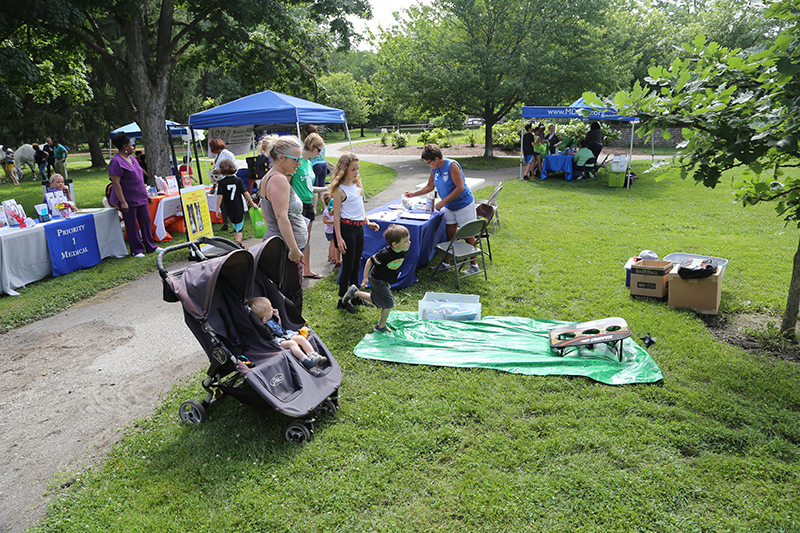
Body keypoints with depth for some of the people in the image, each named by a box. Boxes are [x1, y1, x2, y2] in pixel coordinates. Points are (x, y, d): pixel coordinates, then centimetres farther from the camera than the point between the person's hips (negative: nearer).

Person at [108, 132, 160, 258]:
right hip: (129, 200, -8)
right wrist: (123, 202, -23)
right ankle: (137, 250, 10)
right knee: (132, 226, 1)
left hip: (141, 198, 8)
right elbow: (116, 183, -18)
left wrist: (146, 194, 21)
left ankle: (150, 246, 19)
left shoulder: (132, 158, 14)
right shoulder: (116, 161, -14)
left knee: (146, 221, 9)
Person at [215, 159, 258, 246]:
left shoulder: (221, 182, -6)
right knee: (239, 227, 3)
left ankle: (238, 242, 28)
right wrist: (252, 203, 5)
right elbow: (245, 193, -5)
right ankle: (238, 242, -15)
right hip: (239, 208, -1)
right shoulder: (238, 180, -4)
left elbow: (220, 196, -14)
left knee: (235, 227, 20)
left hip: (229, 210, 1)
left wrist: (217, 209, -9)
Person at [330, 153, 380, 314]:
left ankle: (355, 296, 28)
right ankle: (342, 300, 12)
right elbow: (336, 215, -14)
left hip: (359, 227, 7)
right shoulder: (339, 190, -13)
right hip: (347, 227, -7)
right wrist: (339, 238, -17)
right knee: (348, 265, 0)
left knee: (356, 264, 15)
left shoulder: (357, 183, 9)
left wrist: (368, 222, 12)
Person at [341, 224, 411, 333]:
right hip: (377, 280, -8)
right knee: (389, 303, -6)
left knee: (376, 300, 22)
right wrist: (365, 278, -14)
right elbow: (370, 261, -20)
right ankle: (381, 327, 12)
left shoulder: (403, 251, -13)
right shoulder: (384, 253, -34)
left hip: (386, 281, 8)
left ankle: (354, 292, 38)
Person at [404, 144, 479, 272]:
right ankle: (446, 263, 19)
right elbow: (429, 186, 16)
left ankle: (474, 265, 12)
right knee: (450, 234, 10)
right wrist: (413, 193, 7)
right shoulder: (434, 169, 2)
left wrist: (443, 202, -24)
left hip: (464, 205, -7)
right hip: (450, 207, 7)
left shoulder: (452, 166, -22)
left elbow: (460, 187, -25)